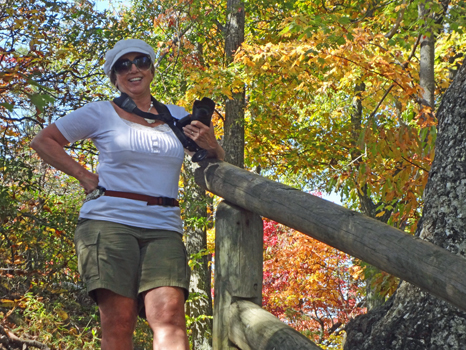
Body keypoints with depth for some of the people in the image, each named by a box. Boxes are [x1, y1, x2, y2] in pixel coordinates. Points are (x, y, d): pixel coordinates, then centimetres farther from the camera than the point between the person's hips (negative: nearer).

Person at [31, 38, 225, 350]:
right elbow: (42, 141, 13)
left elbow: (218, 168, 27)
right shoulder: (102, 113, 10)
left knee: (169, 314, -19)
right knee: (119, 320, -13)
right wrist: (84, 175, 3)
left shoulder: (177, 116, 19)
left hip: (163, 229, 2)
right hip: (110, 221, -2)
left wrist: (211, 146, 3)